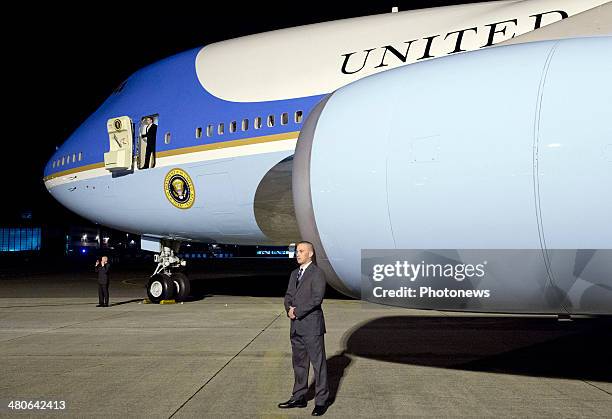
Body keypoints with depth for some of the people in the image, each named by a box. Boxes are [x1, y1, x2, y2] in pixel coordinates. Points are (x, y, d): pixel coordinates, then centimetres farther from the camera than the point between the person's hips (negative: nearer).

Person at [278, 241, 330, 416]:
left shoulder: (317, 273, -9)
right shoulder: (295, 274, 16)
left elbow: (317, 298, -18)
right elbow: (288, 295, 14)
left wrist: (297, 312, -15)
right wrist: (289, 309, -7)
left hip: (311, 324, -8)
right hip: (296, 325, 8)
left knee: (318, 362, -1)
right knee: (299, 362, 14)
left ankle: (321, 401, 7)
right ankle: (299, 398, 25)